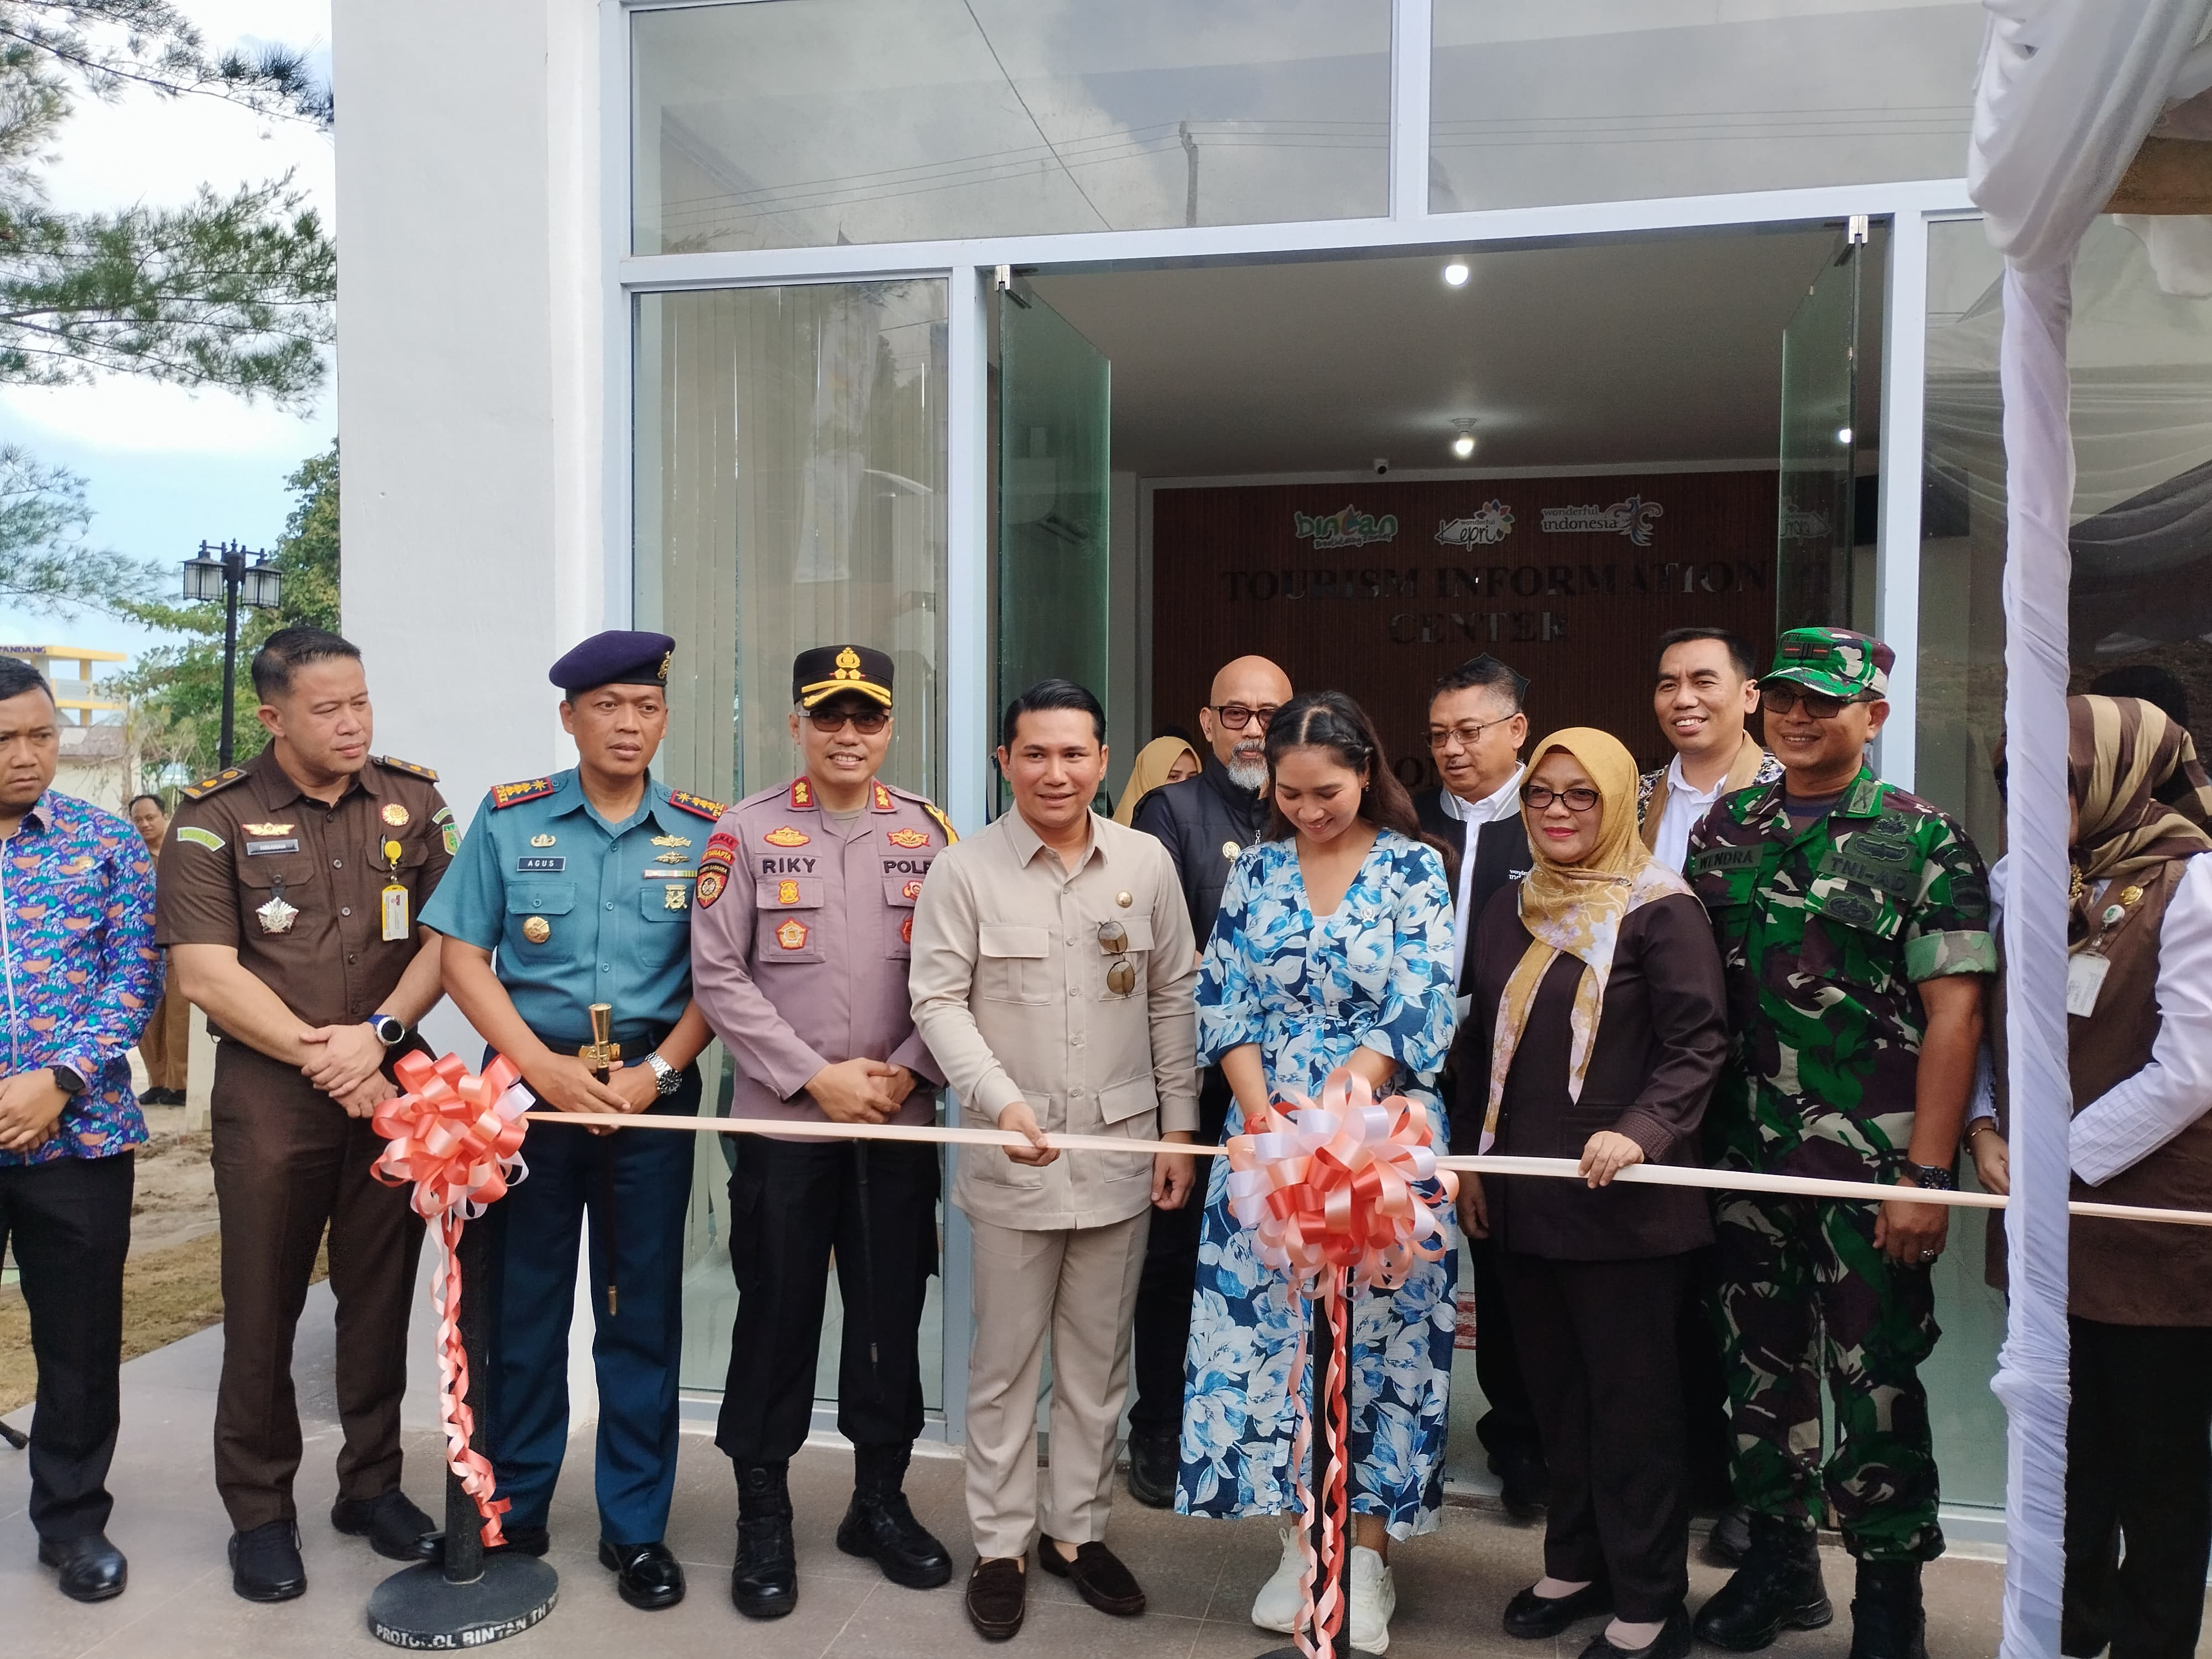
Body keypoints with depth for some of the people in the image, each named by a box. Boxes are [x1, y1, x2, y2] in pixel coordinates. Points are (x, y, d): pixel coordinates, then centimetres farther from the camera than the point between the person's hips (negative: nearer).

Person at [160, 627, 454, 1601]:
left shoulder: (413, 802, 5)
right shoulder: (214, 819, -3)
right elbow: (204, 974, -8)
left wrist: (378, 1033, -11)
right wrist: (319, 1055, -12)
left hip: (393, 1085, 2)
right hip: (268, 1095, -2)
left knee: (382, 1298, 11)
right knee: (263, 1310, 6)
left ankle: (373, 1485, 27)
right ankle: (259, 1513, 21)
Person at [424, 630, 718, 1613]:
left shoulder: (703, 834, 2)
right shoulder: (508, 820, 2)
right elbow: (463, 958, 0)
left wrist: (655, 1073, -11)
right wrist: (543, 1068, -11)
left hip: (652, 1094, 0)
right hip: (531, 1084, 0)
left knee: (642, 1314, 7)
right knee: (521, 1307, 9)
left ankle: (636, 1528, 21)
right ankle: (512, 1514, 27)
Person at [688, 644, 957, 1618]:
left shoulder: (932, 835, 5)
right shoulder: (746, 833, -1)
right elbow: (719, 976, -6)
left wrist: (907, 1072, -9)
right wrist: (816, 1077, -12)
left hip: (901, 1125, 2)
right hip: (781, 1123, -2)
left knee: (892, 1313, 11)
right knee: (777, 1314, 7)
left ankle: (880, 1500, 29)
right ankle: (763, 1516, 23)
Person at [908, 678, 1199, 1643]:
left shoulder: (1147, 864, 2)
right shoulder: (964, 871, -6)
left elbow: (1173, 1000, 7)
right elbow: (939, 1001, -7)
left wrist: (1178, 1129, 5)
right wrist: (1002, 1101, -21)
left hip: (1121, 1149, 3)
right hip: (1013, 1155, -2)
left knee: (1099, 1358, 14)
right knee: (1004, 1362, 9)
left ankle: (1078, 1530, 31)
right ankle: (1001, 1545, 25)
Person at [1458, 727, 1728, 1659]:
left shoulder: (1659, 910, -7)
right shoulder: (1510, 914, 12)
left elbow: (1697, 1043, -12)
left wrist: (1640, 1133, -26)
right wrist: (1468, 1158, 14)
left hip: (1622, 1202, -6)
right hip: (1522, 1197, 6)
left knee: (1633, 1401, 4)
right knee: (1556, 1392, 15)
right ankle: (1577, 1562, 32)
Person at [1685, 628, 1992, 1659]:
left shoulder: (1924, 843, -4)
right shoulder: (1724, 830, 8)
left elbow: (1953, 1013, -8)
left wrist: (1927, 1176, -13)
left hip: (1870, 1159, -4)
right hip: (1745, 1151, 4)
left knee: (1876, 1380, 4)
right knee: (1760, 1366, 14)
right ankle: (1779, 1563, 31)